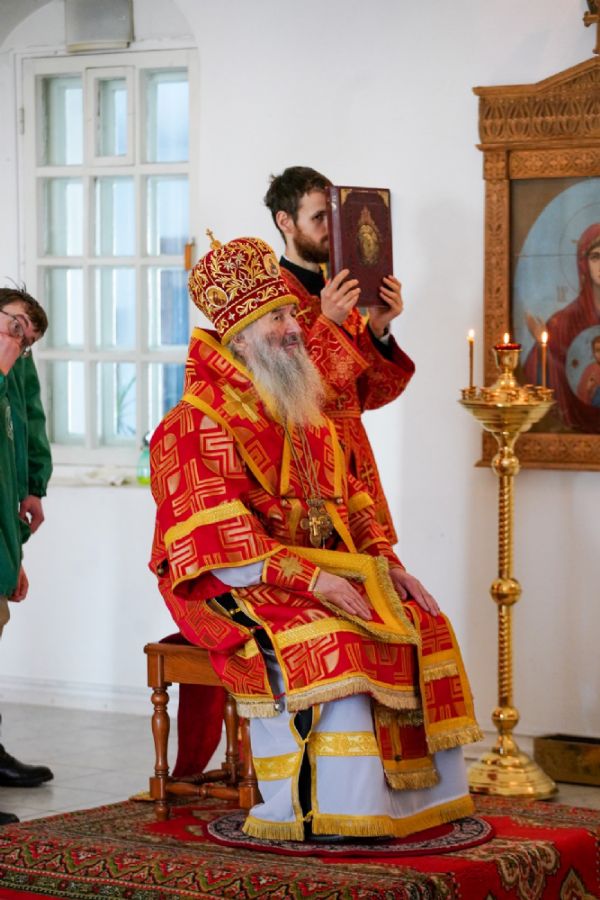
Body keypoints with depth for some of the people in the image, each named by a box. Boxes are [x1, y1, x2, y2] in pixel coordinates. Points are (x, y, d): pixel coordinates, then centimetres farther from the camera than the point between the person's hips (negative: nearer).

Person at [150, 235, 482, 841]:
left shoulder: (305, 416, 19)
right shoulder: (199, 423, -10)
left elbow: (347, 499, 20)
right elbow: (220, 539, -19)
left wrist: (385, 562, 2)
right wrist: (311, 580, -24)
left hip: (327, 572, 8)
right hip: (240, 589, -8)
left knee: (422, 624, -8)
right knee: (325, 641, -33)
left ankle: (421, 795, -5)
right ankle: (328, 813, -30)